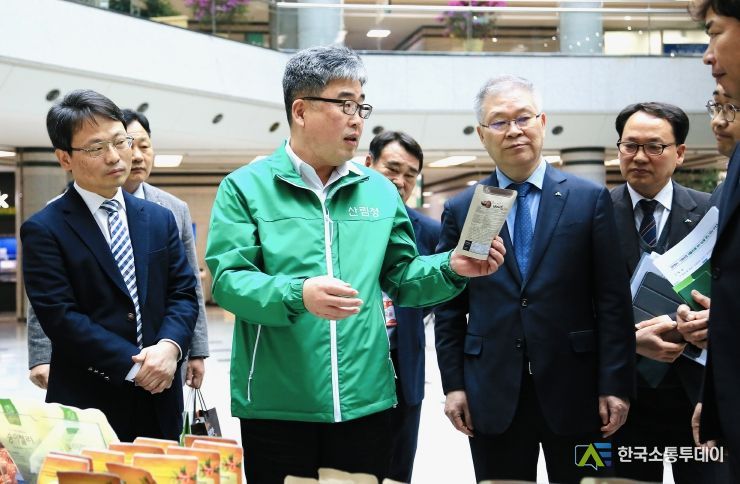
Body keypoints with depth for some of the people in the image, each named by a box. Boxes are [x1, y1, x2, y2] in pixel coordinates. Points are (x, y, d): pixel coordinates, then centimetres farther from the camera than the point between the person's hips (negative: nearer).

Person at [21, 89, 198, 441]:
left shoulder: (160, 219, 10)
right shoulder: (43, 230, -5)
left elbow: (184, 294, 7)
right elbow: (60, 317, -12)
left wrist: (169, 346, -13)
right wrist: (134, 366, -16)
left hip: (160, 402, 5)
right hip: (87, 408, -4)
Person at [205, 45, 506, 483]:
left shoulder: (379, 191, 12)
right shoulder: (246, 186, -1)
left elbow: (400, 277, 14)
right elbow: (227, 279, -11)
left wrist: (451, 269, -5)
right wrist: (296, 295, -27)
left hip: (365, 402, 4)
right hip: (277, 406, -3)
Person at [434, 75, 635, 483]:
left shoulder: (590, 199, 2)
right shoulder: (460, 209, 6)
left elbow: (613, 300, -1)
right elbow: (449, 308, 7)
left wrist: (616, 384, -6)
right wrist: (453, 384, 2)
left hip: (575, 392, -1)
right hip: (493, 397, 1)